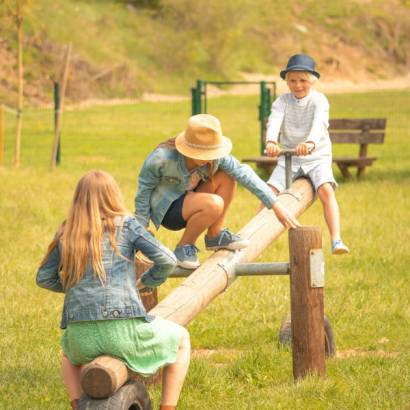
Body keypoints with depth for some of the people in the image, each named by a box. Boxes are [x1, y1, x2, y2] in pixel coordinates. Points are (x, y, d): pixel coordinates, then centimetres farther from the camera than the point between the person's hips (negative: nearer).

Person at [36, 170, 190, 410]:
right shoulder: (126, 224, 3)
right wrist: (148, 281, 16)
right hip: (123, 330, -3)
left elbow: (44, 278, 21)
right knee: (181, 338, 25)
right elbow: (167, 261, -3)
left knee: (70, 351, 41)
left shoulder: (67, 235, 12)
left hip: (82, 336, 4)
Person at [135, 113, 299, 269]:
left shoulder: (215, 156, -16)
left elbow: (244, 174, -14)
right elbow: (144, 189, -15)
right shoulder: (161, 158, -29)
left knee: (227, 176, -15)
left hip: (189, 200, 6)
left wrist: (276, 206, -16)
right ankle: (184, 248, -11)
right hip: (167, 209, -6)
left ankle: (215, 235, -2)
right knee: (213, 204, -34)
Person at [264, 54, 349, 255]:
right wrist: (271, 141, -43)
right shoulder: (283, 101, -1)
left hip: (317, 157, -3)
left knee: (326, 190, -27)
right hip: (289, 158, 3)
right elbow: (274, 122, -20)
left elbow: (319, 123, -29)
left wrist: (310, 142, -51)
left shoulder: (319, 100, -9)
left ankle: (336, 240, -35)